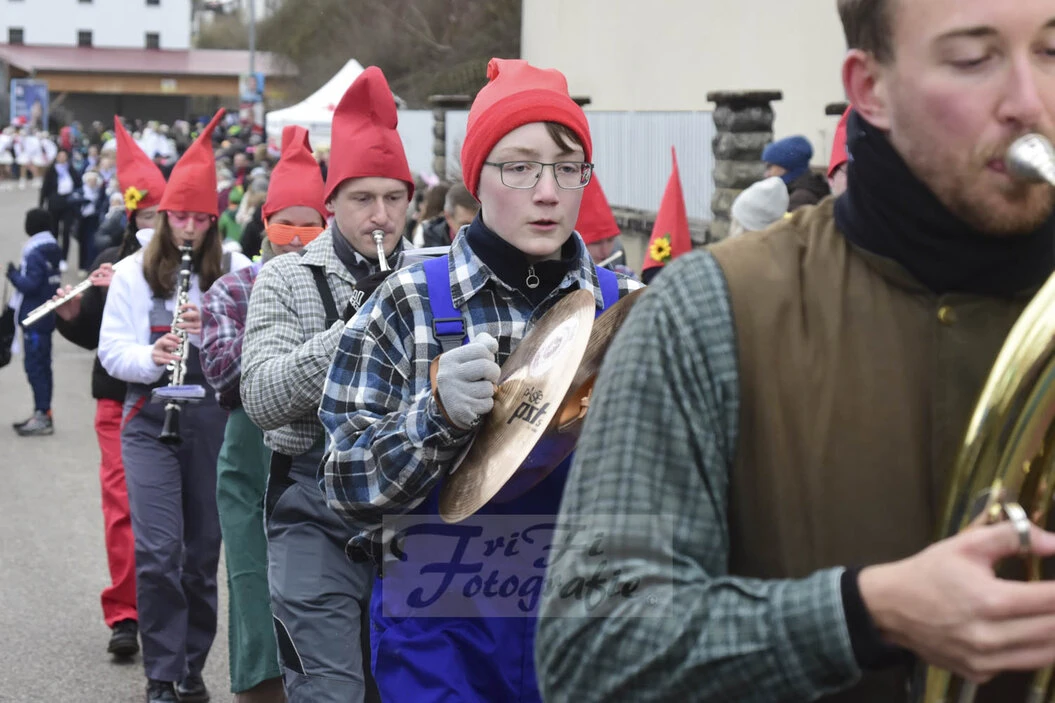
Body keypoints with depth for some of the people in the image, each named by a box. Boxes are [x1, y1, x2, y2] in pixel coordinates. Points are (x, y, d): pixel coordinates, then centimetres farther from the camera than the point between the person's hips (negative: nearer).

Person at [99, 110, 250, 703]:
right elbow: (112, 351, 0)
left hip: (216, 418, 1)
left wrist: (213, 330, -19)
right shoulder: (134, 274, 3)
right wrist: (152, 356, -19)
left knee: (204, 552, 8)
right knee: (159, 552, -9)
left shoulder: (235, 271, 3)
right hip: (152, 418, -1)